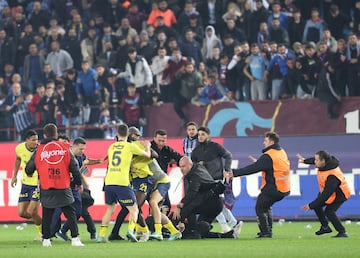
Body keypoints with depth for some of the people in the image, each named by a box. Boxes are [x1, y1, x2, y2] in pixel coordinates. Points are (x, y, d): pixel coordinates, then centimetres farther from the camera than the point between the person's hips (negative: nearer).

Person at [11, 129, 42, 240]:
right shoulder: (20, 148, -6)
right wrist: (14, 175, 17)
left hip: (38, 184, -5)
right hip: (26, 183, 5)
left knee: (32, 212, -13)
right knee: (21, 213, 3)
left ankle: (43, 232, 12)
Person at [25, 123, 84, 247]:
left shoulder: (39, 150, 3)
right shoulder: (65, 148, 2)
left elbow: (29, 169, 11)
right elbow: (74, 167, 5)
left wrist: (30, 174, 35)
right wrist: (78, 182, 18)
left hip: (46, 188, 1)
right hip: (63, 188, -1)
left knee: (47, 214, 12)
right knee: (70, 213, 4)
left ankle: (46, 239, 11)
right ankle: (75, 239, -4)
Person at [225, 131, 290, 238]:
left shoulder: (268, 156, -17)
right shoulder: (282, 152, 10)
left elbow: (252, 169, -22)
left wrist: (234, 173, -22)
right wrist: (258, 162, 24)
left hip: (273, 188, -9)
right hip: (284, 189, 9)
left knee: (260, 208, 4)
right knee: (266, 206, 26)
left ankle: (265, 231, -2)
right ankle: (268, 230, 25)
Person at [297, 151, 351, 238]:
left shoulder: (332, 176, -41)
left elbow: (326, 195, -38)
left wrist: (311, 206, -35)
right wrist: (305, 161, 24)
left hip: (339, 194, -9)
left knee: (329, 211, -23)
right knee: (317, 206, 10)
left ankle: (342, 232, -12)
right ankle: (325, 227, 25)